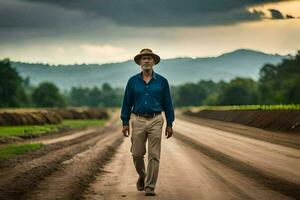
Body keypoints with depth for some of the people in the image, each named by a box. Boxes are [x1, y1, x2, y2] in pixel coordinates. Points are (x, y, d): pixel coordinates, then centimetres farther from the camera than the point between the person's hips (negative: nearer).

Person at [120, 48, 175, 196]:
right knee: (137, 154, 3)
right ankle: (142, 176, 31)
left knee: (154, 155, -4)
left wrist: (169, 124, 2)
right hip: (138, 120, 1)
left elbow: (167, 104, 5)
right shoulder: (133, 81, 4)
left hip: (155, 121, -1)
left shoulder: (162, 81, 3)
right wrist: (125, 123, 1)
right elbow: (127, 103, 7)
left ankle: (150, 187, 1)